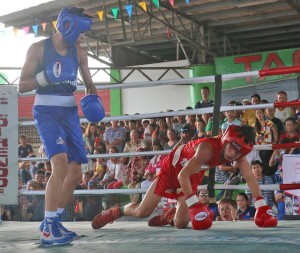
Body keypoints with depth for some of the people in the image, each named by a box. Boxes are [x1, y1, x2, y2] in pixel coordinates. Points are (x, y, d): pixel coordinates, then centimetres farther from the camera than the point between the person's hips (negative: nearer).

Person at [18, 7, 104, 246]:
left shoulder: (79, 53, 9)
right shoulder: (38, 48, -6)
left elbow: (89, 84, 19)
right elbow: (22, 86, -6)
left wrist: (93, 100, -3)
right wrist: (47, 75, -21)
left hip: (70, 112, 6)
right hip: (47, 111, -6)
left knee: (75, 172, 6)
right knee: (60, 163, -25)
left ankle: (53, 220, 23)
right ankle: (48, 229, -20)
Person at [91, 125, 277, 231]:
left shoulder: (239, 154, -22)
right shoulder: (208, 147, -41)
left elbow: (250, 177, -18)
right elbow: (183, 175, -42)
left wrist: (262, 206, -26)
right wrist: (194, 204, -48)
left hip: (192, 177, 6)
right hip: (172, 169, -5)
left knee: (181, 223, -2)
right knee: (142, 212, -3)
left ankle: (167, 217, 33)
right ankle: (118, 211, 27)